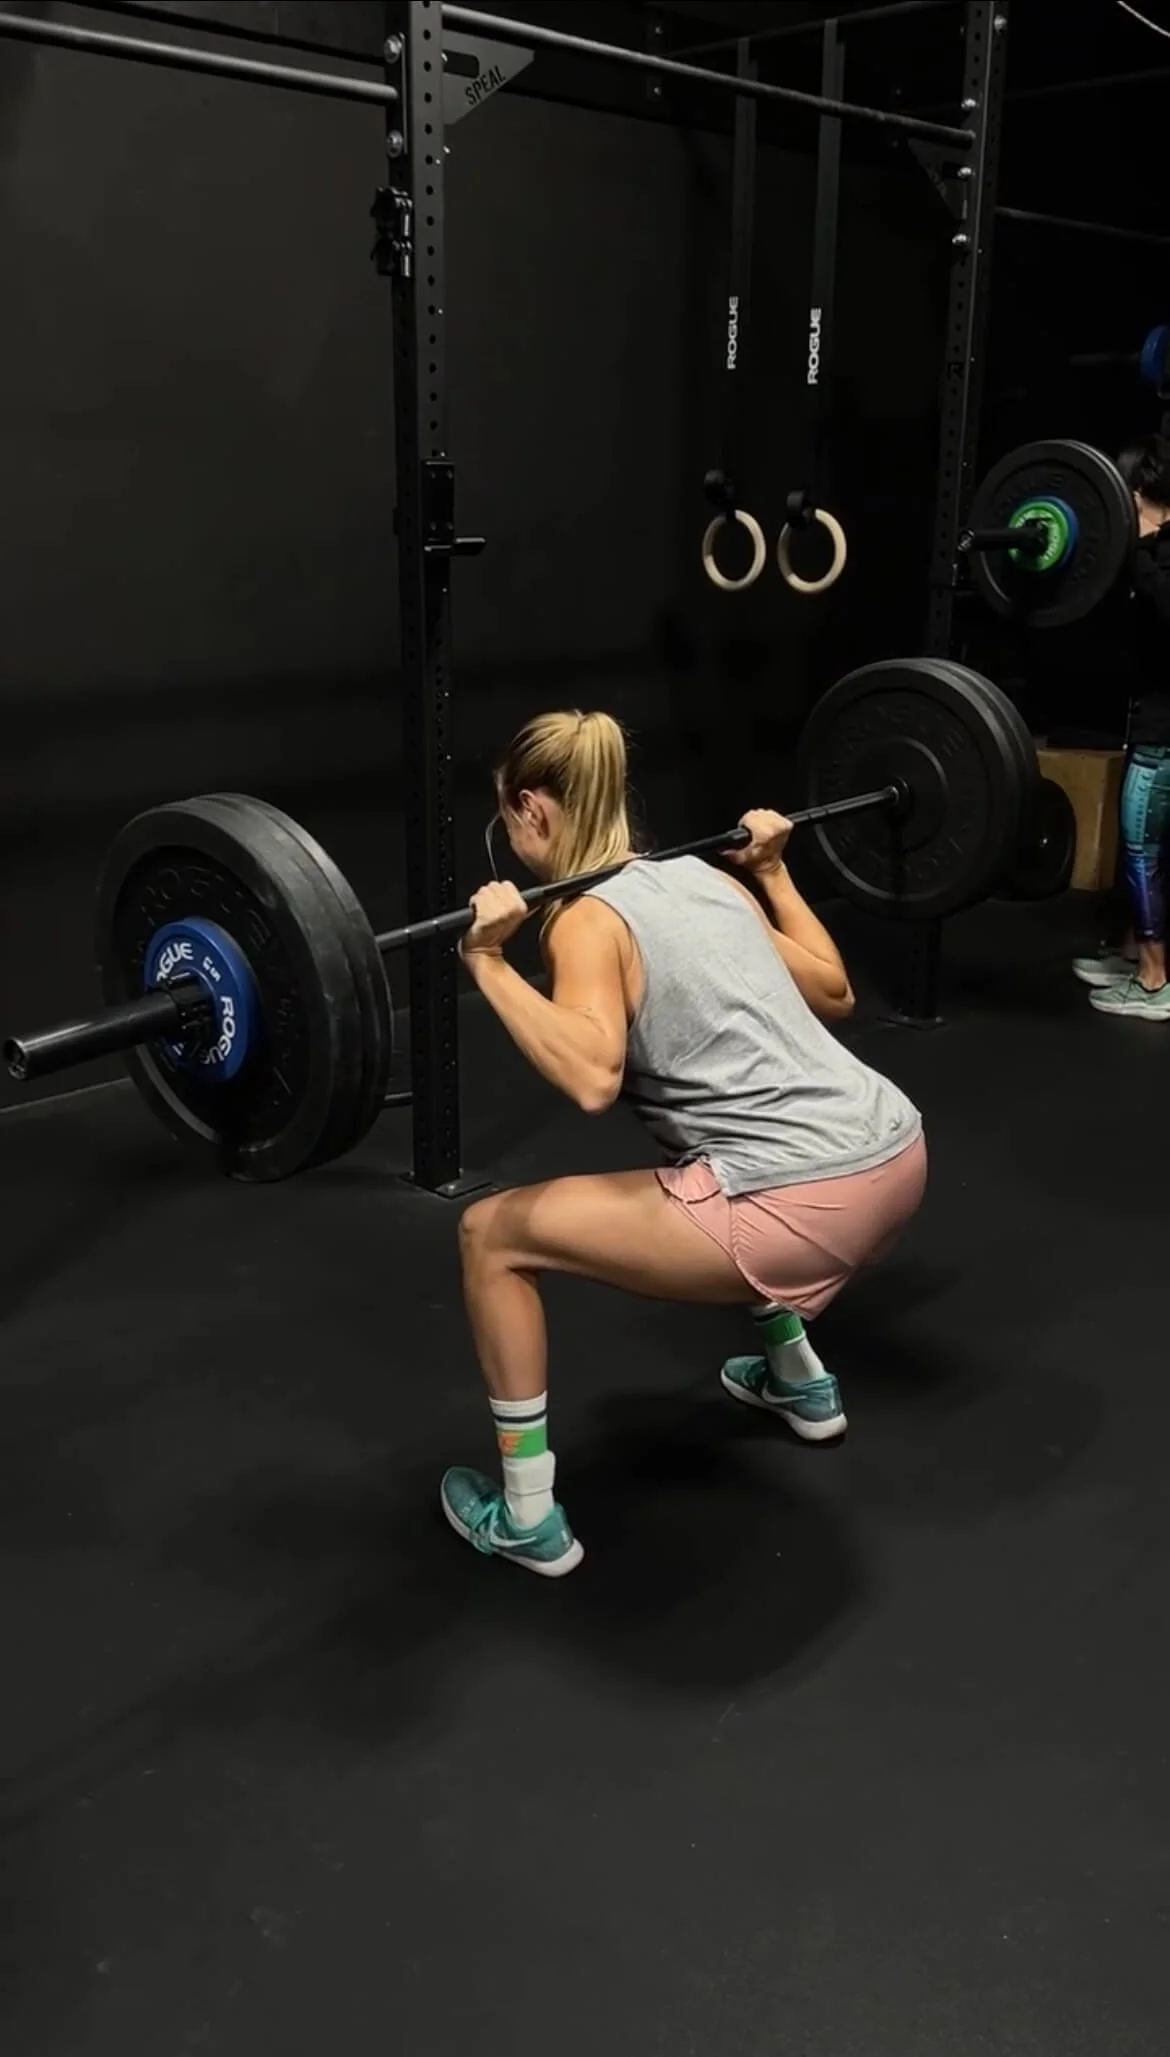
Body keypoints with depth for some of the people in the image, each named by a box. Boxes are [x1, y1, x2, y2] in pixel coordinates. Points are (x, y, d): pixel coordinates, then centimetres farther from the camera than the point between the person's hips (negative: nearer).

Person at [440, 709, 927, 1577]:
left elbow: (593, 1077, -22)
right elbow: (833, 992, 27)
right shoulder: (707, 878, 18)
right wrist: (773, 868, 35)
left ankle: (527, 1515, 14)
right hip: (896, 1156, 9)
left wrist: (488, 963, -15)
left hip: (805, 1207, -8)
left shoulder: (588, 921, -4)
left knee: (493, 1235, 5)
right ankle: (801, 1381, 49)